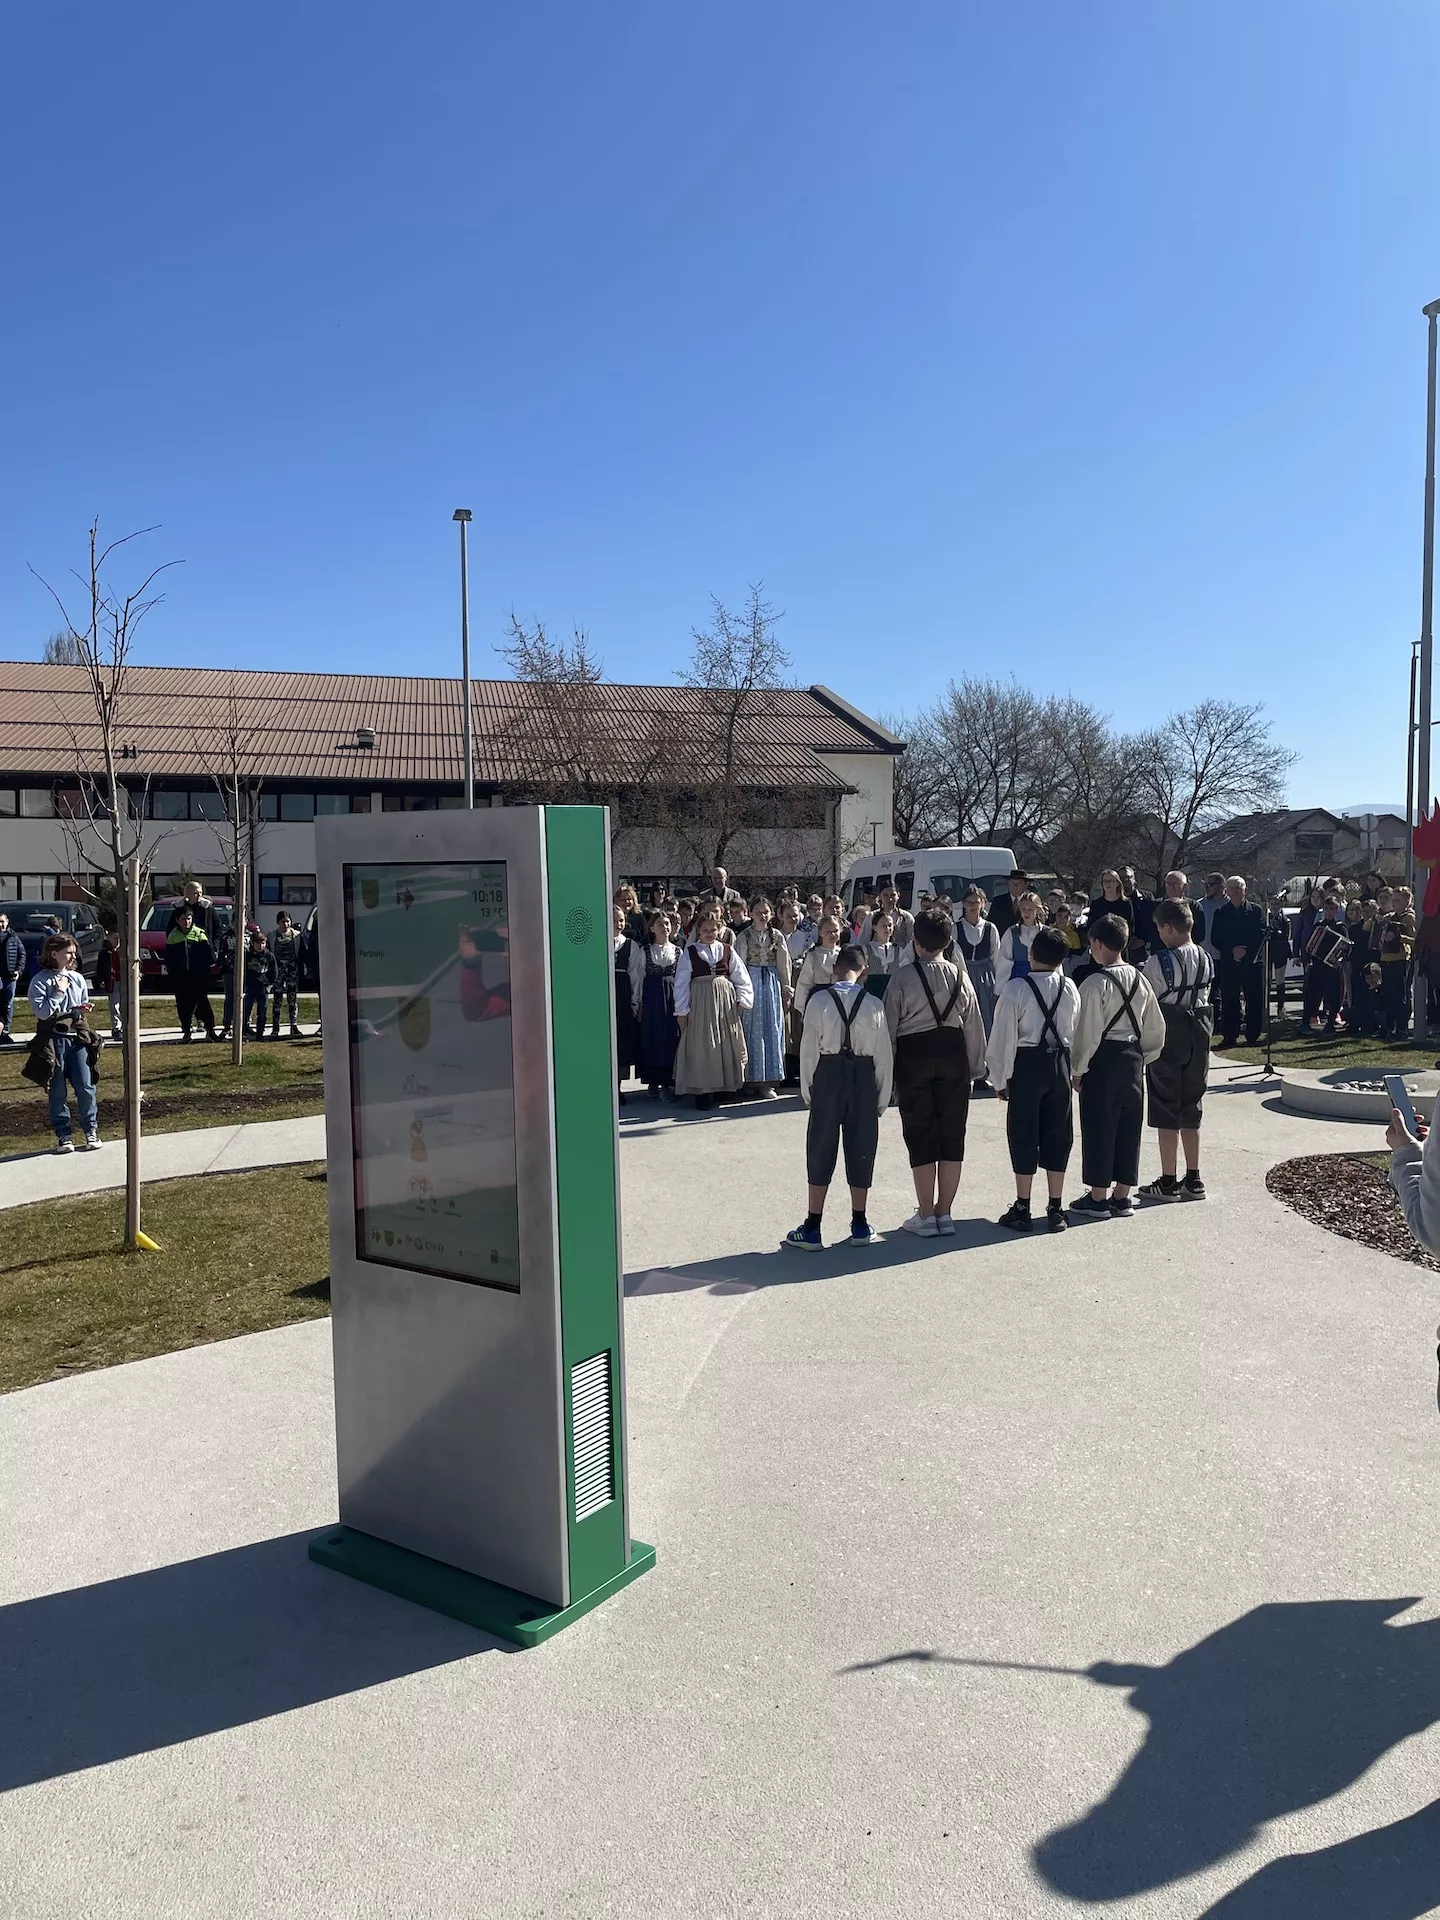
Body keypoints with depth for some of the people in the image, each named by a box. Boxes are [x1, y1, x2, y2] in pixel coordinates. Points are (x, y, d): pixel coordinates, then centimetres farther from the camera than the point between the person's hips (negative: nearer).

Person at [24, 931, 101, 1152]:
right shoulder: (40, 981, -5)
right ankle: (63, 1136, 13)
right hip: (53, 1040, -3)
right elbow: (42, 1012, -14)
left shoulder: (78, 978, 9)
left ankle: (91, 1130, 13)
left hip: (78, 1037, 3)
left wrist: (82, 1010, 0)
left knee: (85, 1086, 0)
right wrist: (59, 993, -13)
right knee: (57, 1092, 4)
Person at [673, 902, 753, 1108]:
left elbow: (741, 976, 7)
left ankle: (724, 1086, 16)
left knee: (726, 1044, 6)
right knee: (701, 1046, -3)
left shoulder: (727, 950, 5)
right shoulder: (689, 953, 0)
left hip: (725, 1001, 2)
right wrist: (681, 1011, -4)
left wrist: (742, 999, -3)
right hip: (700, 1002, -2)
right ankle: (702, 1090, 2)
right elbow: (681, 983, -1)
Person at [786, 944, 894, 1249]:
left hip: (828, 1075, -1)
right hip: (864, 1078, 1)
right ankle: (860, 1225, 21)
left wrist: (807, 1088, 4)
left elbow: (809, 1048, -7)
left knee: (821, 1148, 7)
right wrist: (882, 1097, 8)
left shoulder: (819, 1001, -8)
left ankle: (812, 1228, 10)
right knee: (861, 1148, 12)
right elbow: (884, 1055, -2)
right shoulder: (874, 1005, -5)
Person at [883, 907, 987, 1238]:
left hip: (913, 1055, -3)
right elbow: (973, 1024, 4)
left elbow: (889, 1025, -8)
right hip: (953, 1052, 3)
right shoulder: (959, 974, 0)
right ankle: (945, 1213, 17)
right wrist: (975, 1067, 14)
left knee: (920, 1135, 5)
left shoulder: (903, 977, -11)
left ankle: (926, 1216, 9)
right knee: (952, 1134, 11)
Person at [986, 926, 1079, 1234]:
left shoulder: (1016, 988, -14)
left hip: (1026, 1064, -4)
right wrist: (1076, 1070, 9)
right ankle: (1056, 1209, 16)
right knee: (1057, 1134, 11)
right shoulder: (1070, 989, 0)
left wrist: (1000, 1078, -4)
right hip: (1060, 1063, 4)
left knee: (1023, 1134, 5)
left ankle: (1022, 1209, 10)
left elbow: (1003, 1037, -13)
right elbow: (1077, 1033, 1)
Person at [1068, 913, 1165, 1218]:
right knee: (1128, 1125, 12)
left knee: (1099, 1125, 3)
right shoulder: (1140, 981, 5)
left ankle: (1098, 1198, 10)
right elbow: (1156, 1027, 10)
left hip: (1103, 1059, -7)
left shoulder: (1094, 983, -16)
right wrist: (1143, 1058, 20)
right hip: (1133, 1056, 7)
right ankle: (1121, 1197, 20)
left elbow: (1087, 1032, -16)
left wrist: (1078, 1069, -6)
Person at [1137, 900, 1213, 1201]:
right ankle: (1193, 1180, 20)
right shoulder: (1204, 958, 4)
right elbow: (1204, 998, 8)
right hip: (1198, 1035, 7)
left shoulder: (1159, 962, -17)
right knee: (1191, 1109, 14)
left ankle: (1168, 1182, 7)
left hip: (1167, 1037, -6)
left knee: (1166, 1112, 2)